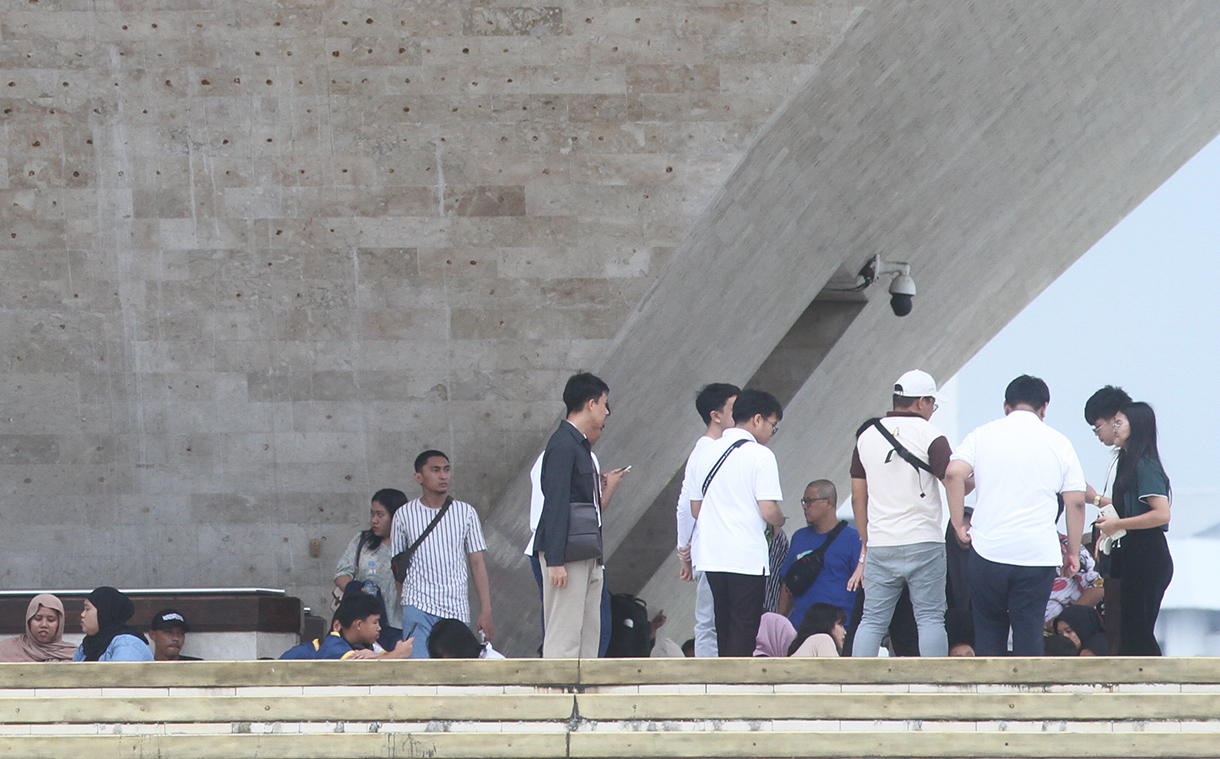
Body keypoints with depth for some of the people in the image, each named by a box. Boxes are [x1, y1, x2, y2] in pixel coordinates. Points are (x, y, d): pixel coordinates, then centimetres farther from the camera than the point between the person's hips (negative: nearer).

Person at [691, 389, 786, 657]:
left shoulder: (708, 453, 11)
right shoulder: (760, 455, -9)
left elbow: (695, 509, 15)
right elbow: (768, 511, -15)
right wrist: (780, 521, 6)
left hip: (712, 556, 7)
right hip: (747, 559, -7)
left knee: (724, 627, 14)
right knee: (744, 630, -4)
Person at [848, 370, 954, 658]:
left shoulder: (867, 435, 10)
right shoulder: (929, 435, -5)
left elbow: (858, 496, 13)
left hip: (880, 547, 4)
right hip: (923, 542, -4)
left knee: (872, 621, 6)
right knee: (930, 619, 0)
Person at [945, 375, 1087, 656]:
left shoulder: (983, 435, 6)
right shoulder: (1058, 443, 7)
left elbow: (954, 474, -8)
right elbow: (1076, 501, 3)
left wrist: (959, 525, 0)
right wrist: (1073, 552, 10)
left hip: (988, 549, 1)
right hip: (1038, 554, 0)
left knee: (989, 630, 10)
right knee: (1029, 633, 2)